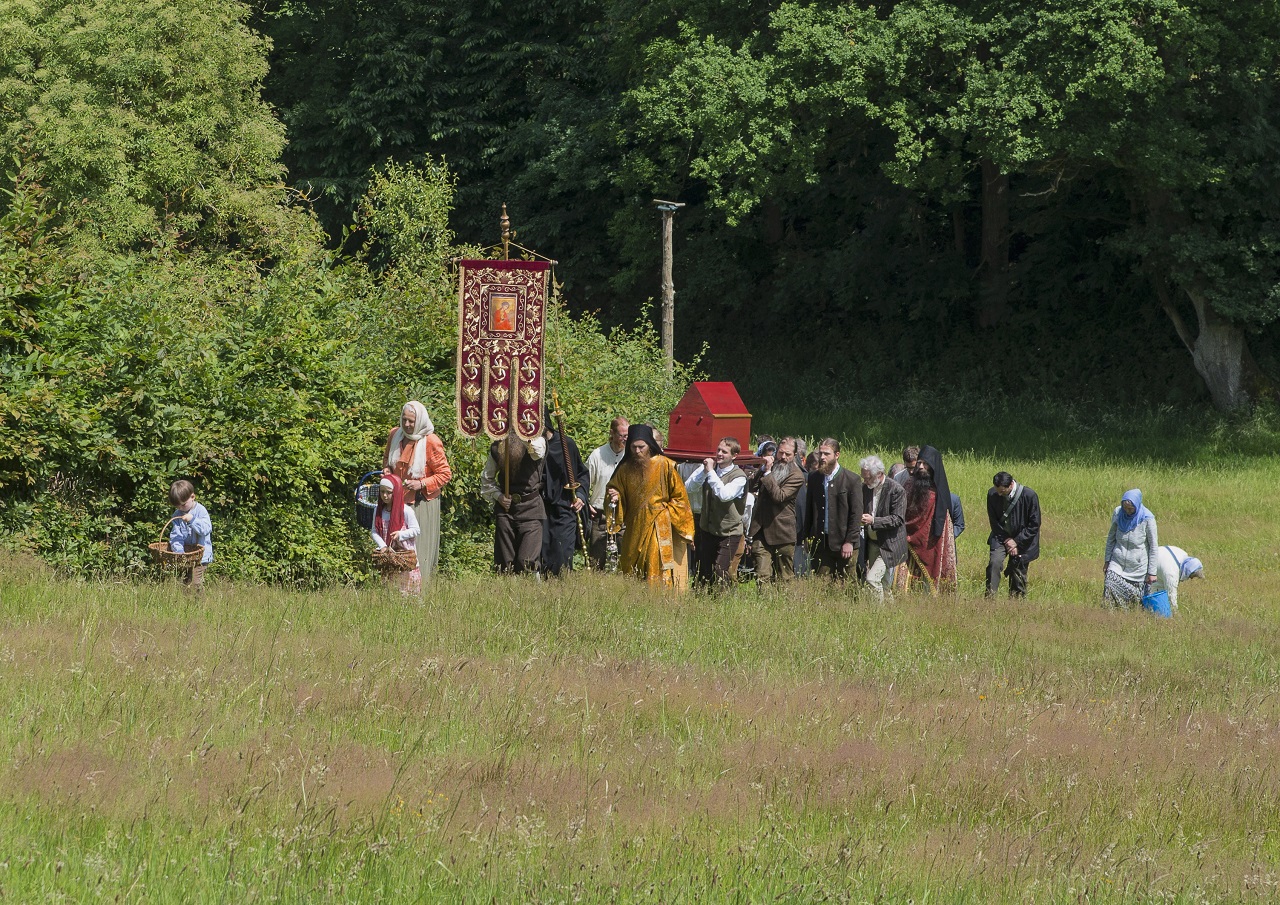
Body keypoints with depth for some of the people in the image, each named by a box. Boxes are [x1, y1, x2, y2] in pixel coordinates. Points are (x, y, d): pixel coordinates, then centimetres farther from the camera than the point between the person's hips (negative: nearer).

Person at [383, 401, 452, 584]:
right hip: (398, 501, 5)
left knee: (421, 550, -3)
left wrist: (422, 484, -19)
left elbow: (445, 474, -7)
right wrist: (386, 470, 3)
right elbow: (387, 457, 25)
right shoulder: (395, 435, 3)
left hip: (422, 502, -5)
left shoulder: (431, 442, -12)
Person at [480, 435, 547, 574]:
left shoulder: (537, 442, -10)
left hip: (530, 509, -3)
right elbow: (486, 478, 11)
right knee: (504, 561, 2)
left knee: (527, 562, -13)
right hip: (505, 508, 3)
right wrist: (498, 496, -3)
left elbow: (537, 452, -35)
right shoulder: (496, 448, -2)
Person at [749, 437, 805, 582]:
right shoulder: (770, 465, 13)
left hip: (781, 534, -4)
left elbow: (779, 496, -18)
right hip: (761, 531, 4)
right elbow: (752, 487, 7)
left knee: (784, 578, 4)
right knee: (762, 576, -5)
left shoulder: (796, 476, -6)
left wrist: (768, 472, -18)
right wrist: (762, 469, -5)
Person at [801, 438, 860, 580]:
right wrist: (808, 536, 10)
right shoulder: (814, 477, 8)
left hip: (843, 542, -4)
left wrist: (850, 541, -12)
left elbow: (856, 513, -7)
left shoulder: (851, 480, -5)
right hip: (820, 541, 4)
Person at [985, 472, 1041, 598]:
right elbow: (993, 521, 0)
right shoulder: (992, 495, -10)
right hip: (1001, 537, 2)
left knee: (1018, 575, 0)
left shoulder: (1029, 496, -18)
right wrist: (1007, 540, -10)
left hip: (1022, 540, -2)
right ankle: (990, 598, -19)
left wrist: (1017, 542, -14)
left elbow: (1034, 525, -11)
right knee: (995, 562, -21)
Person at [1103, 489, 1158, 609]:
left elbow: (1153, 546, -5)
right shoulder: (1118, 513, -3)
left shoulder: (1147, 519, -12)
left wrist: (1152, 572, -5)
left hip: (1138, 568, -2)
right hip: (1117, 564, 2)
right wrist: (1107, 560, 12)